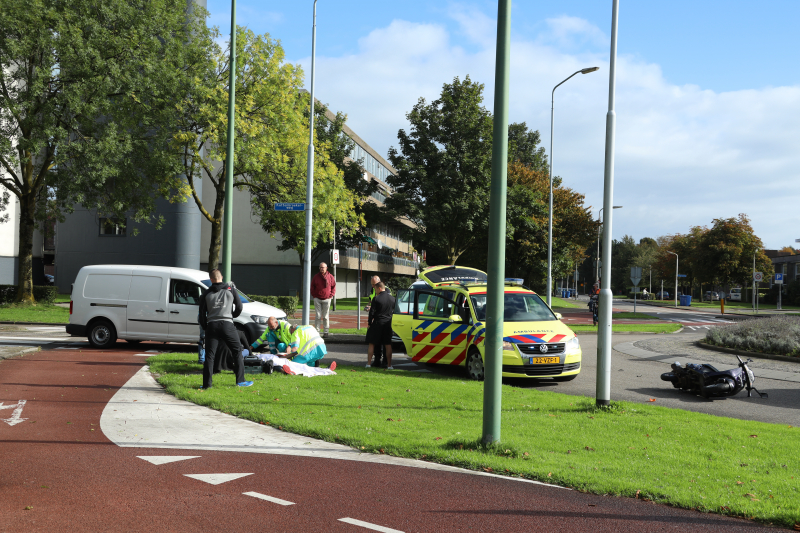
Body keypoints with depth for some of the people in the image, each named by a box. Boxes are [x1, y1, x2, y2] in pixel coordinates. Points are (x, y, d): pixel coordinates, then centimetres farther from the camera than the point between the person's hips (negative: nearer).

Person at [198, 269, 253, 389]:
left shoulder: (206, 293, 9)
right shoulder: (231, 289, 6)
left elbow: (202, 313, 8)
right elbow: (239, 307, 8)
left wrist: (205, 327, 19)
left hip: (212, 326, 1)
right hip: (227, 324, -1)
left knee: (209, 355, 4)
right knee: (237, 352, 9)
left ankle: (206, 383, 0)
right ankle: (240, 380, 8)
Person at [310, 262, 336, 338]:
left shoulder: (330, 276, 2)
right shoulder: (316, 276, 4)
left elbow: (333, 286, 9)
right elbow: (312, 286, 11)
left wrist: (331, 295, 0)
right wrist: (314, 295, 2)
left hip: (327, 299, 0)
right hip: (317, 299, 0)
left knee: (326, 317, 5)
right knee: (318, 316, -1)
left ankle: (326, 332, 11)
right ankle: (316, 331, 4)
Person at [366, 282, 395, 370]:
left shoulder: (376, 299, -11)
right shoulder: (392, 298, 4)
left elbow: (372, 312, -10)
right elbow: (394, 311, 11)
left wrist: (369, 322, 2)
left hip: (377, 323, -4)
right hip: (388, 324, 4)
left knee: (372, 344, 8)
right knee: (388, 344, 8)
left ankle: (368, 363, 8)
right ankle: (389, 365, 6)